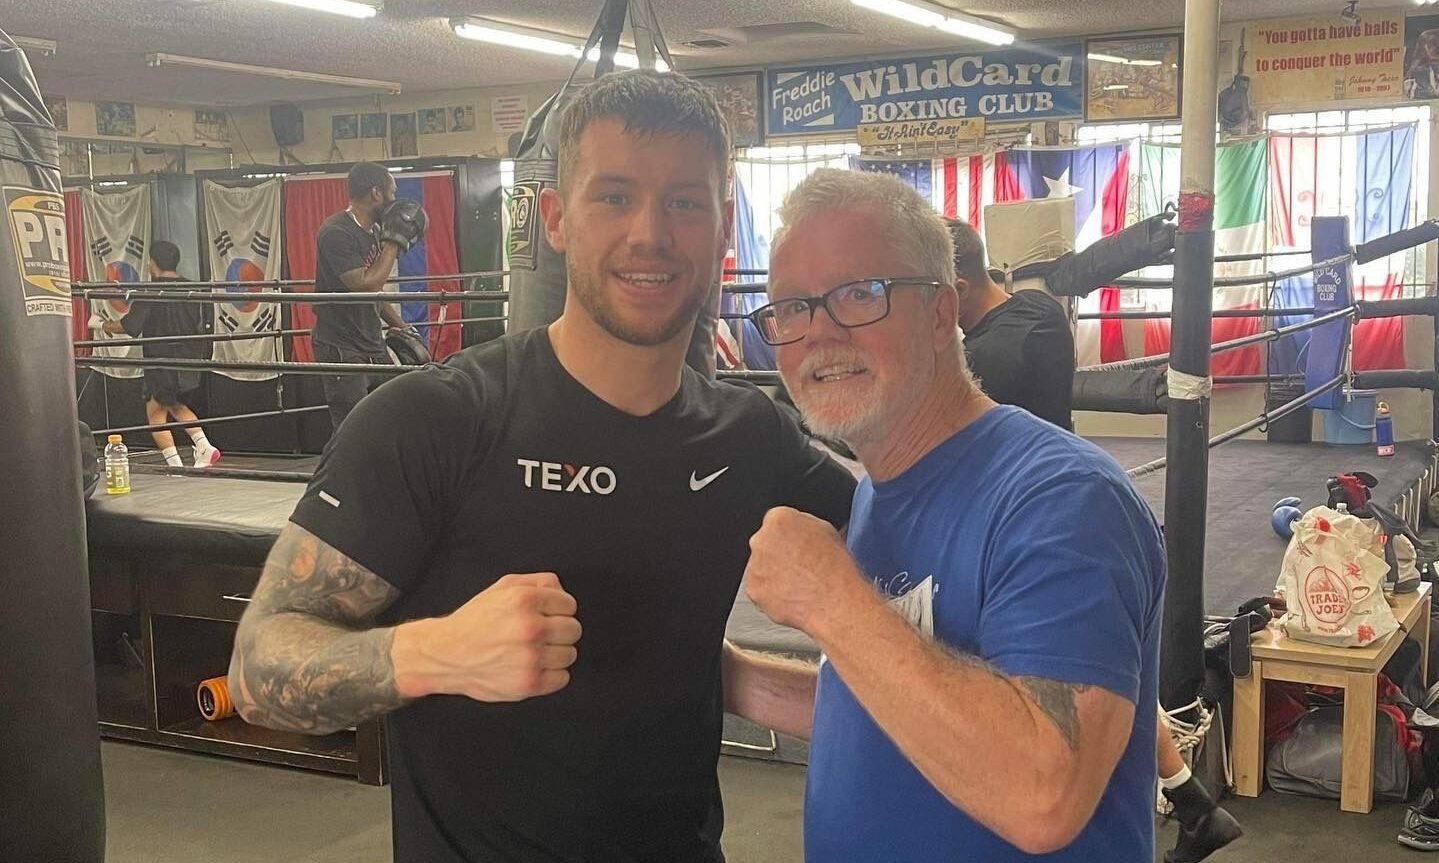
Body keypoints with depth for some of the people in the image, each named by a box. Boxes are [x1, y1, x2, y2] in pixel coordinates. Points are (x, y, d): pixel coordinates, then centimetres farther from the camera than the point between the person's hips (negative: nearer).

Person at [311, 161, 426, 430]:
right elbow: (365, 286, -26)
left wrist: (400, 326, 18)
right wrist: (394, 243, -17)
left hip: (374, 347, 9)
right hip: (341, 349, -9)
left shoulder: (373, 231, 11)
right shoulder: (337, 233, -17)